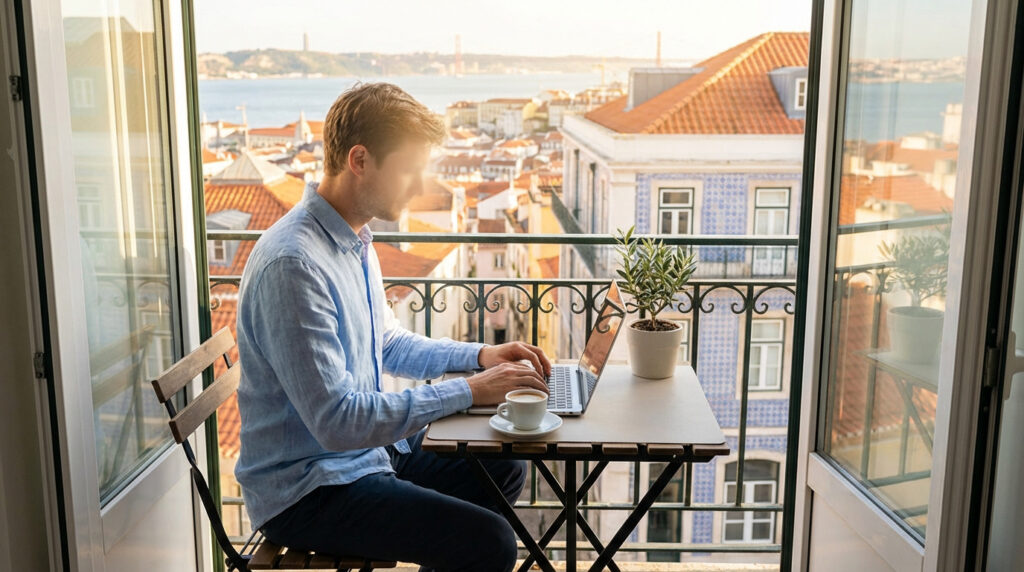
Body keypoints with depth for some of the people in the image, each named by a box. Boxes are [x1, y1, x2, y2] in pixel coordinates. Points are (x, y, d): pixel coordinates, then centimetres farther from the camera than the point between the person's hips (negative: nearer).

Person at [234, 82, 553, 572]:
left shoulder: (355, 239, 6)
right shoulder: (293, 264, -27)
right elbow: (337, 420, -29)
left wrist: (478, 355, 4)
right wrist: (469, 392, -23)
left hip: (368, 447, 10)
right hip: (306, 489, -9)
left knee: (503, 471, 17)